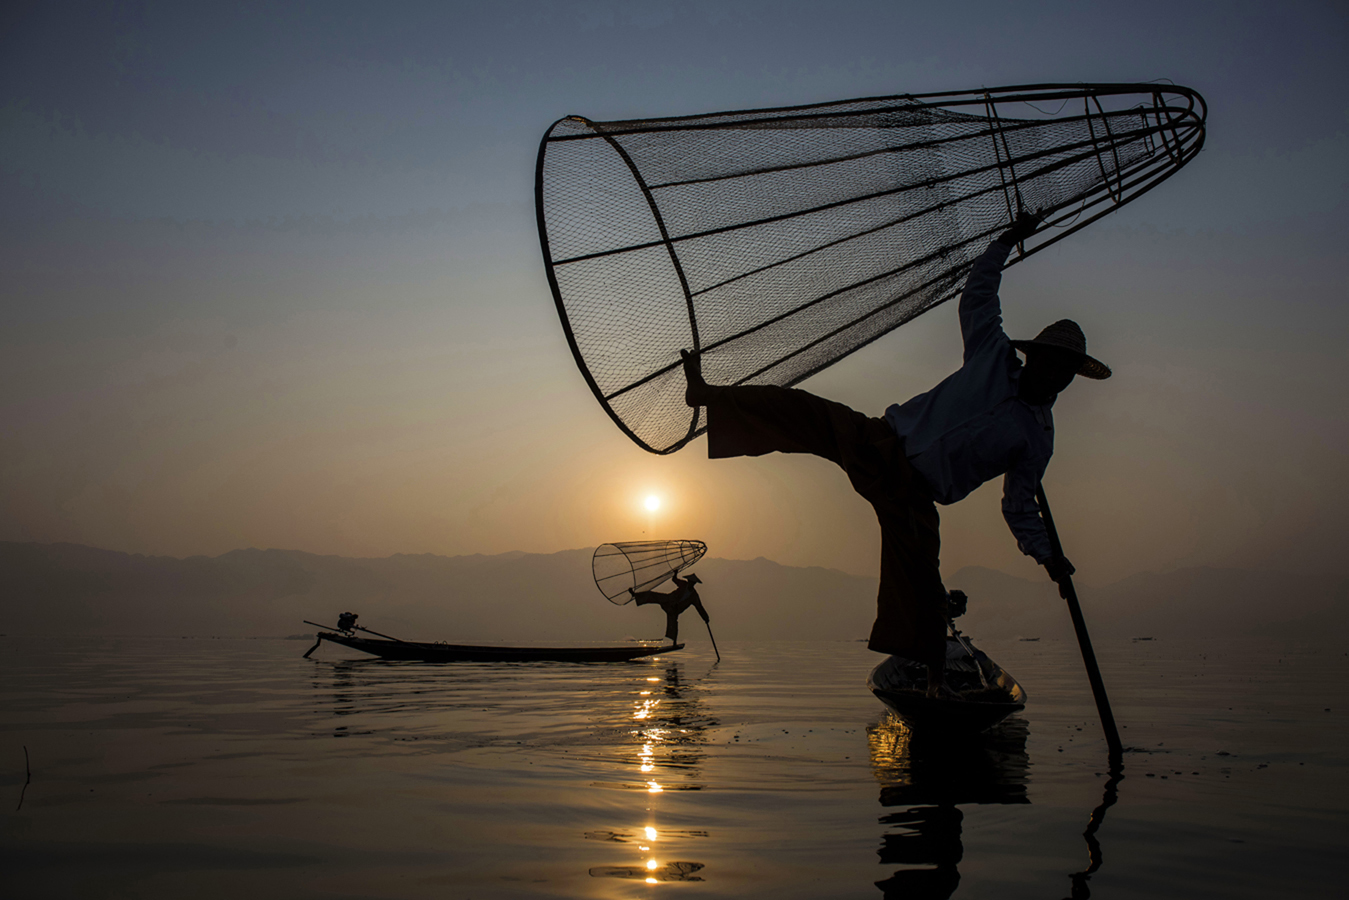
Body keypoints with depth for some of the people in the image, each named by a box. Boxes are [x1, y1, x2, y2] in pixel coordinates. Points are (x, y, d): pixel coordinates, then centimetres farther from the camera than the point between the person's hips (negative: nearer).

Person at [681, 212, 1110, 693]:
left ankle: (934, 685, 1)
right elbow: (977, 292, 12)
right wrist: (1008, 240, 6)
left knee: (920, 587, -13)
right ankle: (708, 395, 5)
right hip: (882, 443, 1)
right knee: (800, 410, -11)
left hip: (913, 497, -1)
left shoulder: (1038, 439, 5)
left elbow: (1019, 504, 12)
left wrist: (1045, 554, 2)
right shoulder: (994, 357, 6)